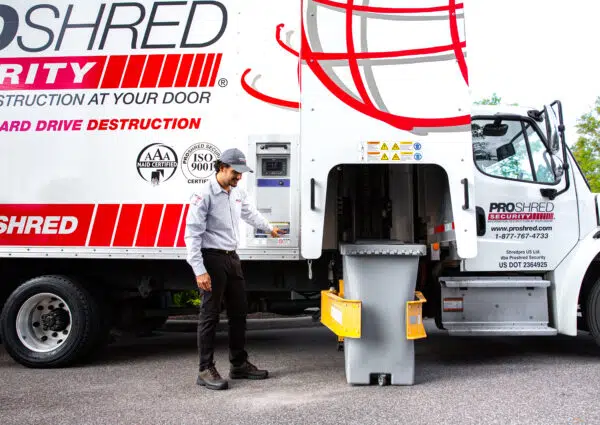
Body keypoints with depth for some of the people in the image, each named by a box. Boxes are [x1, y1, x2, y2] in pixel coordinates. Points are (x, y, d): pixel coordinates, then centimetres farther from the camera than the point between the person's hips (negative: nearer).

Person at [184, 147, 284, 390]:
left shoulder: (238, 193, 9)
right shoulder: (204, 195, -15)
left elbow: (250, 213, 30)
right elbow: (192, 234, -17)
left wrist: (269, 228, 45)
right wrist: (199, 271, -22)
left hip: (232, 258, 8)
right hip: (212, 259, -8)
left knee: (238, 312, 13)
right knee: (210, 315, -2)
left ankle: (239, 365, 25)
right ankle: (206, 370, 9)